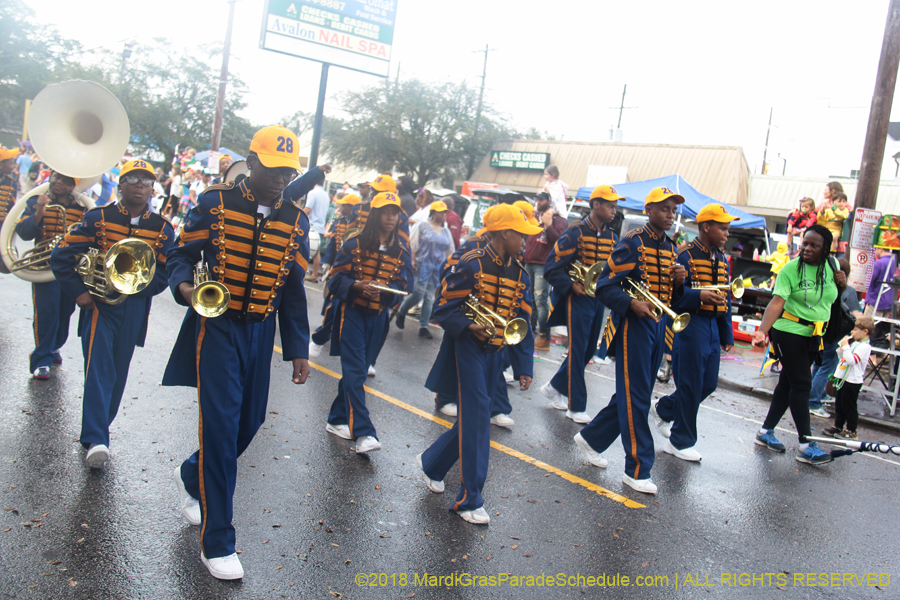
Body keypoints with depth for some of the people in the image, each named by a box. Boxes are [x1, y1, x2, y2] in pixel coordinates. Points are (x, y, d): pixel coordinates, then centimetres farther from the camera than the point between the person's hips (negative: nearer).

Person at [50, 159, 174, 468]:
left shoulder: (163, 229, 3)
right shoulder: (98, 218, 0)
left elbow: (163, 275, 0)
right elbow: (61, 256, 0)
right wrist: (78, 292, -8)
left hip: (134, 311, 2)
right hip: (98, 305, -2)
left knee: (118, 372, 10)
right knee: (99, 367, -13)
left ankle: (97, 428, 28)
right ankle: (96, 440, -15)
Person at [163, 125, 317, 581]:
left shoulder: (295, 221, 4)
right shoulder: (216, 202, -5)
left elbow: (294, 290, 8)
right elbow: (182, 254, 1)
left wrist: (297, 350, 7)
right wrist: (184, 285, -22)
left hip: (260, 333, 4)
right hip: (216, 325, -4)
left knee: (248, 422, 10)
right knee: (220, 423, -9)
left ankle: (191, 475, 42)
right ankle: (216, 542, 3)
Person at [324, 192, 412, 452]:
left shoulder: (401, 252, 5)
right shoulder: (355, 244, -3)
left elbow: (404, 284, 0)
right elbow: (336, 278, -4)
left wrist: (384, 289, -20)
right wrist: (356, 286, -23)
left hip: (378, 317, 4)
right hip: (352, 313, -4)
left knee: (359, 370, 12)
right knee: (355, 372, -11)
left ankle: (337, 420, 28)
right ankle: (362, 433, -15)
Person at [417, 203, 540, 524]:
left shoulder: (519, 274, 8)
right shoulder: (471, 265, -12)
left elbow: (522, 322, 10)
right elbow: (444, 309, -11)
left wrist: (524, 367, 5)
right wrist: (469, 326, -29)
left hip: (494, 354, 7)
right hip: (468, 349, -7)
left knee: (473, 419, 12)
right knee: (477, 417, -10)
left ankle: (431, 462, 37)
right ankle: (470, 500, -1)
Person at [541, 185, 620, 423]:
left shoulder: (612, 238, 8)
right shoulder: (575, 234, -11)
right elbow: (551, 268, -11)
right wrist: (571, 285, -19)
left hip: (598, 299, 7)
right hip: (579, 297, -7)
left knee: (588, 350, 14)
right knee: (578, 351, -3)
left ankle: (555, 387, 31)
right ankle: (576, 407, 7)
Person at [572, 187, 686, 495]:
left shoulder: (670, 247, 14)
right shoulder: (633, 242, -10)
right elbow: (605, 285, -14)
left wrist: (678, 282, -2)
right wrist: (632, 303, -28)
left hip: (658, 325, 8)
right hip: (634, 324, -8)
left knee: (636, 394, 14)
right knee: (636, 397, -3)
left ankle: (591, 438, 31)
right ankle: (637, 470, 5)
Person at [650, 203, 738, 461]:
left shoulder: (721, 259, 14)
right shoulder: (686, 256, -12)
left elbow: (725, 298, 19)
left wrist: (727, 335, 18)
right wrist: (699, 296, -32)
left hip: (712, 326, 8)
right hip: (690, 325, -8)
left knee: (709, 383, 12)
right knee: (690, 386, -2)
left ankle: (663, 409, 34)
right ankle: (681, 442, 13)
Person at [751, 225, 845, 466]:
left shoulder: (831, 266, 3)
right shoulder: (790, 269, -14)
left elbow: (834, 295, 20)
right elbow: (777, 302, -24)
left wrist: (842, 282, -3)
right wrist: (762, 330, -37)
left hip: (813, 336, 6)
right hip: (789, 332, -6)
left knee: (788, 382, 11)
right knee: (801, 384, -7)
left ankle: (766, 431, 22)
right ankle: (806, 445, -2)